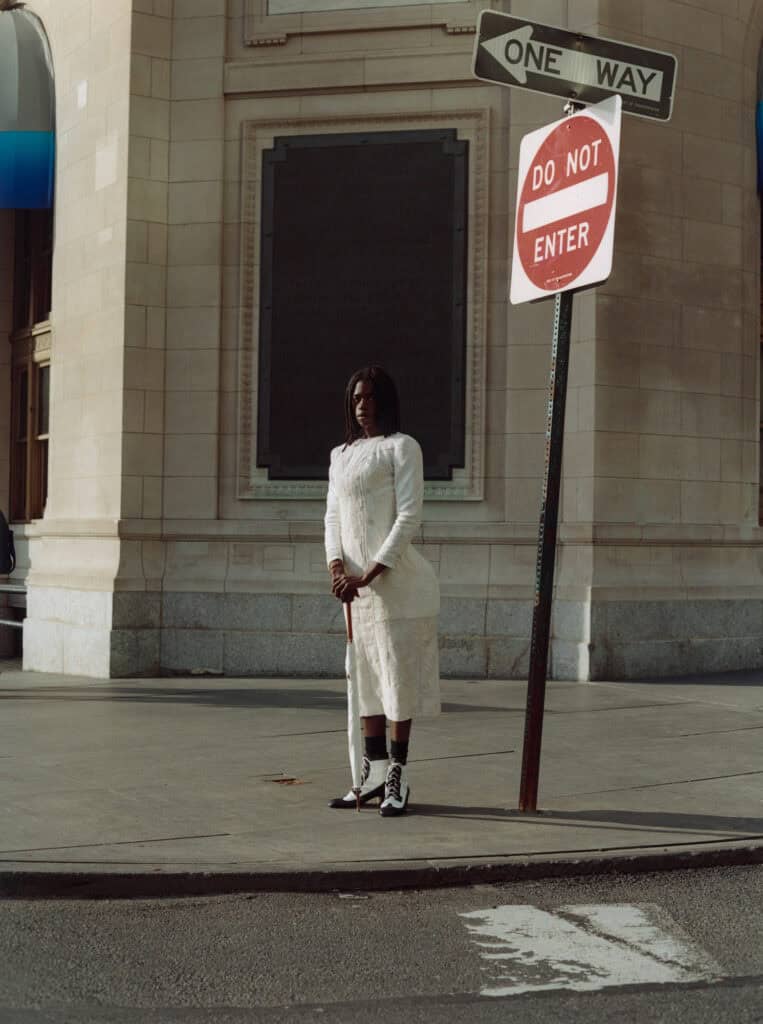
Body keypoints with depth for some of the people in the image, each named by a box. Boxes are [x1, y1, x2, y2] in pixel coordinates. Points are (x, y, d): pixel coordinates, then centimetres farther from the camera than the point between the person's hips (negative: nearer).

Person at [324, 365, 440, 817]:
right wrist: (338, 568, -7)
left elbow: (409, 518, -11)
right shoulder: (341, 455, 18)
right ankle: (376, 772, 14)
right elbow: (333, 517, 13)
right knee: (366, 675, 8)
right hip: (358, 583, 7)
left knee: (398, 674, -3)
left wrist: (368, 575, -16)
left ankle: (398, 775, 2)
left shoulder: (401, 446, -2)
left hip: (395, 578, -7)